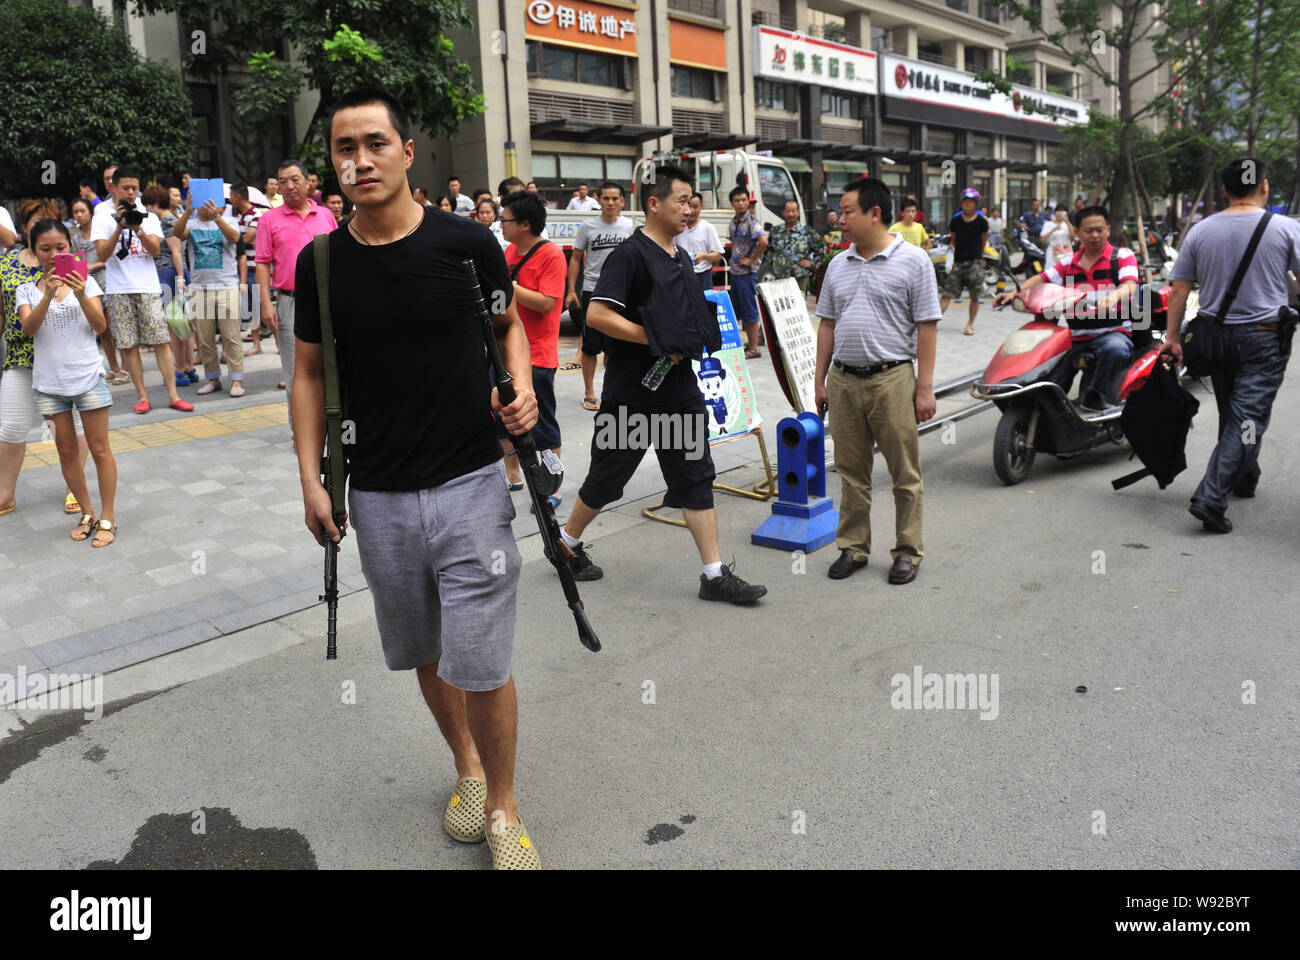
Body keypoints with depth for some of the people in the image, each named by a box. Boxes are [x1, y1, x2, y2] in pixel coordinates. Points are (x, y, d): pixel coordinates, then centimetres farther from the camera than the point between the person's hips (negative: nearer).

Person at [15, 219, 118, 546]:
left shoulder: (85, 282, 1)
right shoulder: (27, 290, 4)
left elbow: (100, 326, -8)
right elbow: (28, 330, -11)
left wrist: (81, 296, -24)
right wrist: (48, 296, -25)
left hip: (87, 378, -2)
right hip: (49, 382, 2)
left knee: (99, 448, 1)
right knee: (67, 450, 10)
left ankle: (107, 517, 8)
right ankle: (87, 514, 22)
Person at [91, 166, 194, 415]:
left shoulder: (148, 215, 11)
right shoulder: (103, 216, 6)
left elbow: (156, 250, 0)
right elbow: (102, 254, -5)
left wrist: (139, 229, -15)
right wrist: (119, 228, -14)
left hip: (148, 287, 1)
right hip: (118, 290, -1)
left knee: (161, 341, -5)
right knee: (128, 345, 0)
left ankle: (173, 395, -4)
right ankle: (142, 396, 7)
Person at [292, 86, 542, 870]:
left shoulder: (467, 242, -6)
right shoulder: (322, 263, 0)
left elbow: (509, 324, 10)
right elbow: (311, 374, 8)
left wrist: (522, 387, -9)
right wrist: (312, 479, 2)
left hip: (470, 483, -3)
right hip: (378, 497, 3)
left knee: (482, 663, -2)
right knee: (427, 655, 16)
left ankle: (503, 807, 20)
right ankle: (468, 766, 41)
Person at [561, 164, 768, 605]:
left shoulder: (682, 257, 14)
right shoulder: (630, 254, -13)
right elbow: (597, 315, -22)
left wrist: (695, 338, 5)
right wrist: (657, 341, -20)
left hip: (679, 385, 7)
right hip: (632, 391, -7)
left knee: (695, 477, 4)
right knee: (609, 474, 7)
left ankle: (715, 575, 7)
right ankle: (567, 543, 31)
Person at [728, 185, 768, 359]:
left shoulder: (752, 222, -13)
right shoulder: (733, 222, 11)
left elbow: (763, 242, -28)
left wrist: (751, 260, -19)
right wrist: (734, 256, 12)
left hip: (747, 272, -8)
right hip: (734, 271, 8)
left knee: (749, 310, -3)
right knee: (738, 310, 13)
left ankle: (754, 349, 4)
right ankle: (749, 343, 24)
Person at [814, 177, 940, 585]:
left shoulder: (912, 261, -4)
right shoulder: (839, 265, 12)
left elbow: (926, 327, -6)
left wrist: (925, 387, -10)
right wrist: (820, 381, 11)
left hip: (892, 379, -5)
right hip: (844, 380, 5)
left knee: (905, 474, 3)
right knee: (852, 473, 11)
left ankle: (907, 552, 15)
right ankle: (853, 547, 22)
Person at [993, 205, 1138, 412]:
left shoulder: (1123, 256, 3)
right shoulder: (1069, 263, 16)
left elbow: (1131, 285, -14)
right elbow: (1042, 279, 8)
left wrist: (1114, 296, -38)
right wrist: (1014, 292, -12)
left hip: (1113, 332, -4)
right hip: (1075, 338, 4)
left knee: (1115, 349, -40)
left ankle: (1097, 396, -24)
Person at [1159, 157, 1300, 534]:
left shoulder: (1200, 231, 1)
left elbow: (1179, 290, 0)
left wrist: (1172, 338, 4)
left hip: (1217, 336, 4)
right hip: (1264, 337, -4)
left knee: (1232, 414, 19)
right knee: (1248, 418, -5)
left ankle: (1244, 478, 36)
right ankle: (1211, 498, -15)